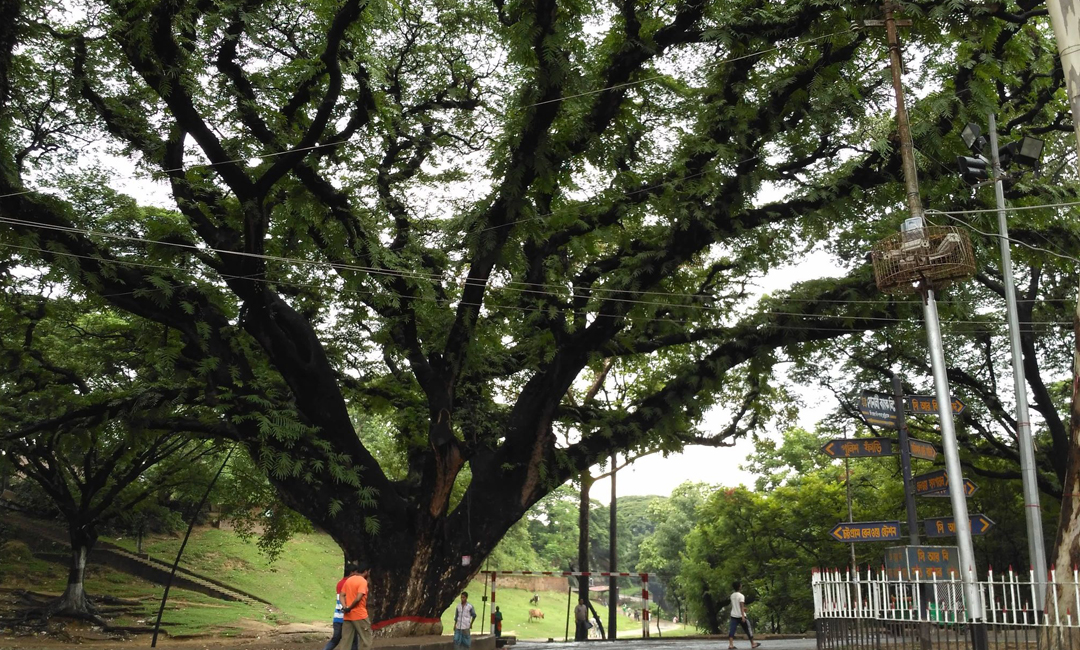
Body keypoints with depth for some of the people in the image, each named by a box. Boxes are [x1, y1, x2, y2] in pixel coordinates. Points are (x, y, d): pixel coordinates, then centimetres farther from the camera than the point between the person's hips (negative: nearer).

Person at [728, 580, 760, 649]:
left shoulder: (732, 595, 9)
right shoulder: (741, 596, -12)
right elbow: (741, 606, -22)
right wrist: (743, 616, -27)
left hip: (733, 615, 5)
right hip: (740, 615, -5)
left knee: (732, 630, -3)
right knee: (748, 629, 10)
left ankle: (730, 644, -18)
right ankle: (753, 644, 21)